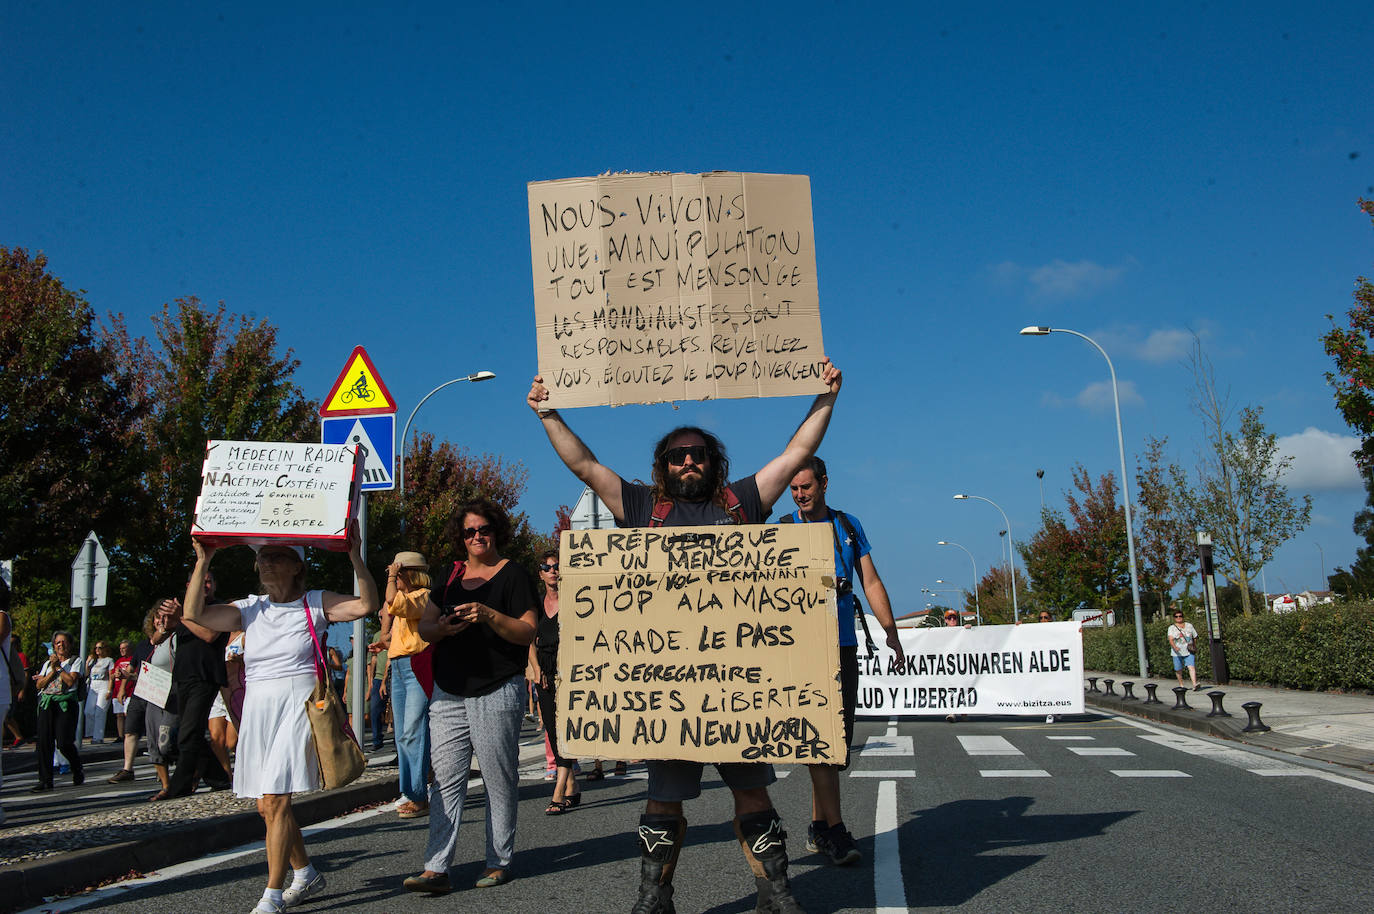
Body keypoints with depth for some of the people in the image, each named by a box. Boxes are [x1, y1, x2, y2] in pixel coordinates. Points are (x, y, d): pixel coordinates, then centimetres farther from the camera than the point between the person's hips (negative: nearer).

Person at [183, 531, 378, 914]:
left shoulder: (315, 604, 1)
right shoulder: (250, 609, 11)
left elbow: (367, 605, -11)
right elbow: (194, 614, 2)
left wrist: (355, 558, -20)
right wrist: (202, 563, -5)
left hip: (297, 703, -6)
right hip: (258, 709, 6)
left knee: (275, 800, -15)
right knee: (268, 806, 11)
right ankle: (307, 874, 30)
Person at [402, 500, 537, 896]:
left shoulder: (513, 576, -1)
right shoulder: (450, 577, 15)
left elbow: (528, 632, -10)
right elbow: (424, 628, 13)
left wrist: (488, 615, -25)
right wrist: (442, 629, -10)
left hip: (497, 694, -5)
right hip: (448, 694, 5)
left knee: (500, 780, 2)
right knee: (445, 781, 0)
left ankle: (499, 862, 13)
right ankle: (436, 869, 0)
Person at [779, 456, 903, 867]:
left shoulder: (848, 525, 13)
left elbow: (871, 582, 13)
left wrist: (890, 631, 6)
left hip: (843, 644, 4)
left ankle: (817, 826, 19)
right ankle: (835, 832, -12)